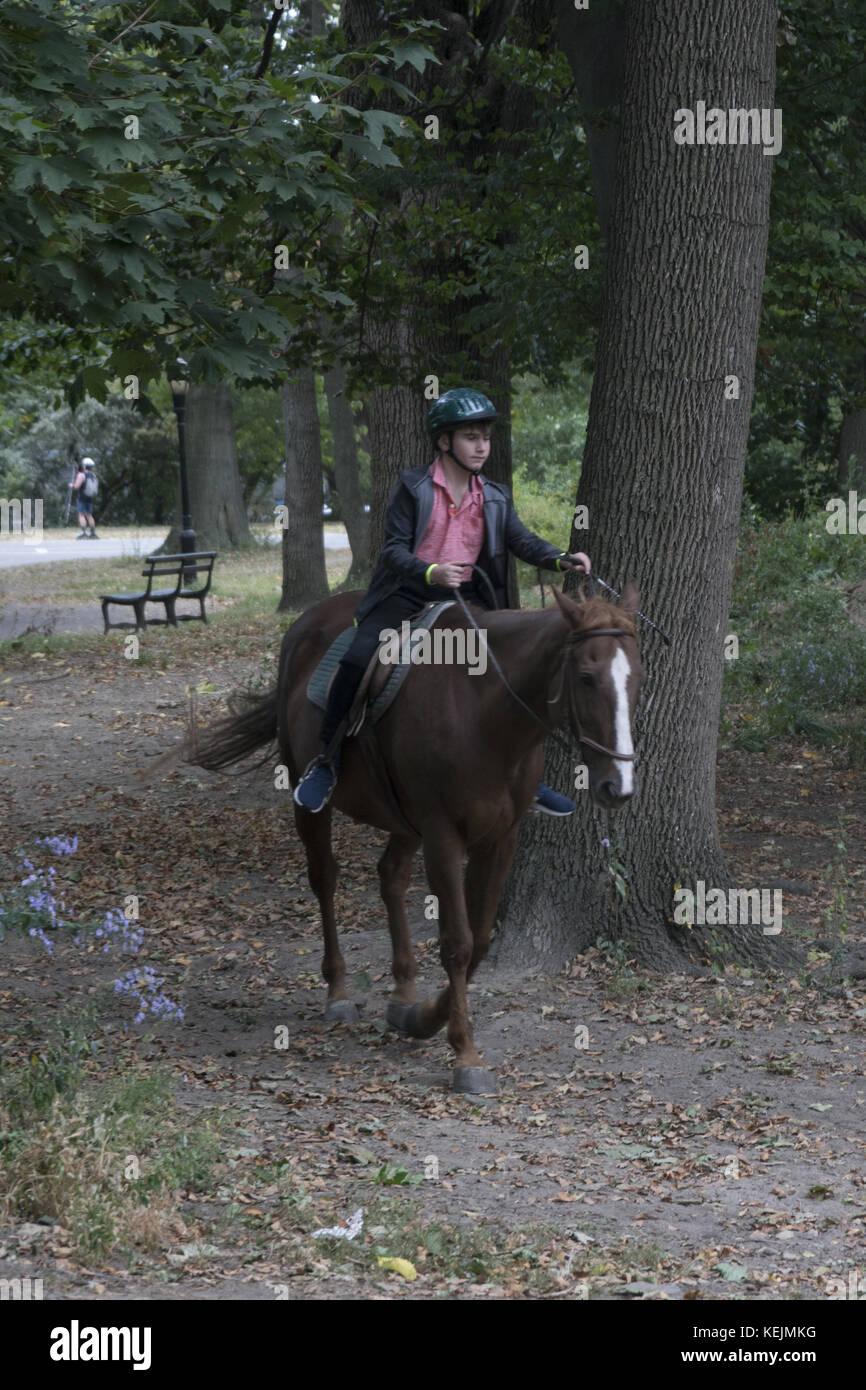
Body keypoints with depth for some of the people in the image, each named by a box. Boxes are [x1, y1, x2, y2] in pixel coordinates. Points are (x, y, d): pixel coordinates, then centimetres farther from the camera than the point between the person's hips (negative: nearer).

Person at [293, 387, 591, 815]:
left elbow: (523, 541, 0)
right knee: (357, 659, -24)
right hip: (408, 592, -4)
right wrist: (431, 572, -30)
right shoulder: (412, 487, -5)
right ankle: (327, 760, -7)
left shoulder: (495, 498, 8)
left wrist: (561, 559, -20)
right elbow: (395, 549, -10)